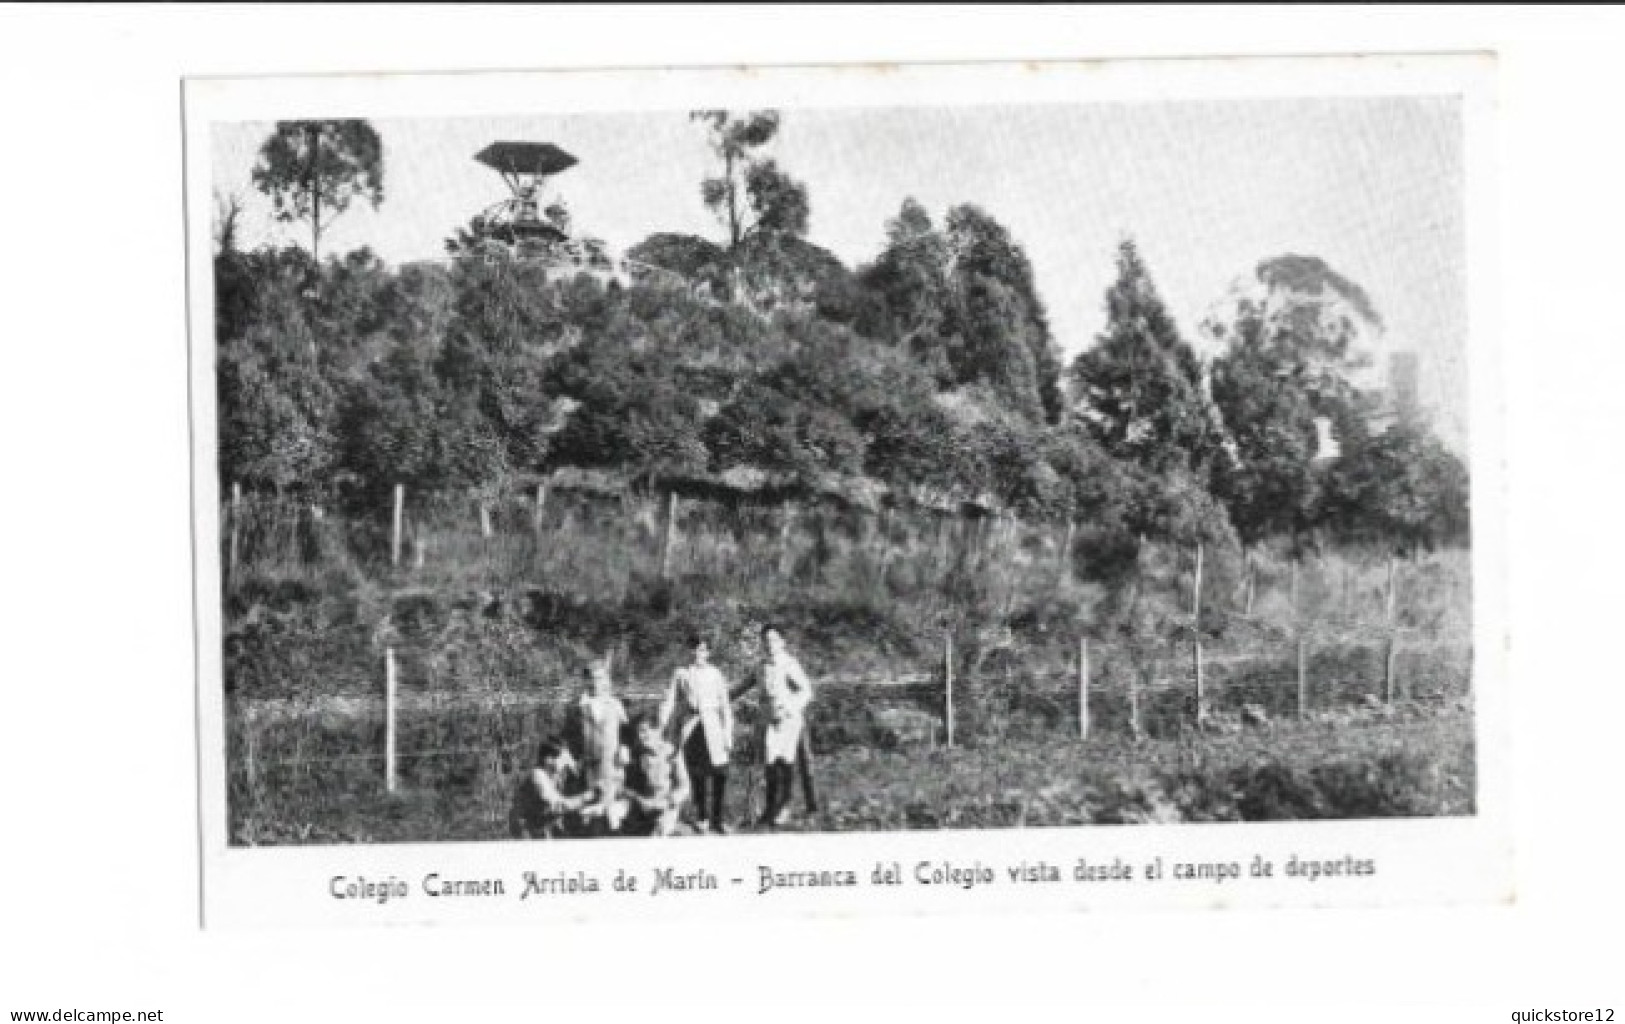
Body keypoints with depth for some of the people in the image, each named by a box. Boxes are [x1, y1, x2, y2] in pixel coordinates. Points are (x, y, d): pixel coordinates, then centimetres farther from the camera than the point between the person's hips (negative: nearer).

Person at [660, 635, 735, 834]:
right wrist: (661, 730, 3)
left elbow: (725, 706, 9)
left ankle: (716, 819, -6)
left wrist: (728, 735, 5)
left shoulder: (715, 674, 7)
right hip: (691, 727, 0)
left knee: (720, 772, -12)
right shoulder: (682, 674, 7)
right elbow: (670, 703, 8)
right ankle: (701, 817, 20)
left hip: (713, 727, 0)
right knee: (697, 776, 4)